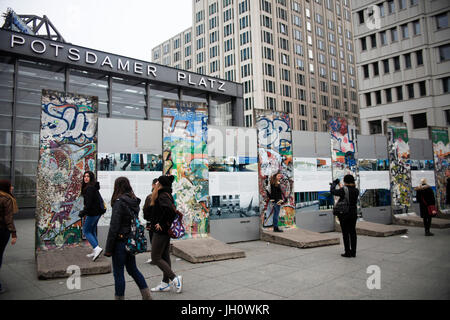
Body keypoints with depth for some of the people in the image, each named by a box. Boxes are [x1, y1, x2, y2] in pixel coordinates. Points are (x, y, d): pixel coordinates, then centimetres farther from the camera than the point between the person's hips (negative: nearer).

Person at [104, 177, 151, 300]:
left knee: (118, 273, 6)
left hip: (120, 241, -8)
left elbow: (114, 227, -17)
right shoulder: (134, 202, 6)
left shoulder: (119, 202, -16)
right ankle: (147, 296, 22)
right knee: (133, 269, 20)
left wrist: (108, 249, -12)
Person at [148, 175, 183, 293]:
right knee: (165, 257, 14)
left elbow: (169, 209, -34)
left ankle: (175, 278, -1)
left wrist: (162, 224, -23)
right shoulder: (168, 195, 11)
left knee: (156, 258, 0)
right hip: (166, 231, 9)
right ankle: (166, 283, 22)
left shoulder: (162, 196, -18)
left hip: (160, 231, -9)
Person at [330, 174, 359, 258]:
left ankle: (348, 252, 5)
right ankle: (353, 252, 15)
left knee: (345, 233, 1)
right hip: (353, 213, 5)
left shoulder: (343, 190, -16)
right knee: (352, 232, 10)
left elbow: (332, 191, -3)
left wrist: (334, 183, 13)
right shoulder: (356, 191, 1)